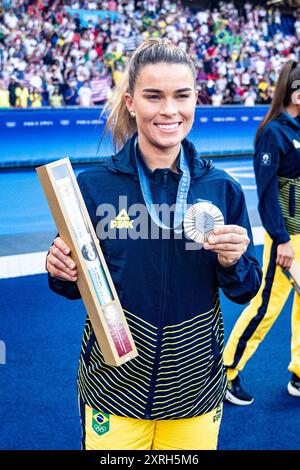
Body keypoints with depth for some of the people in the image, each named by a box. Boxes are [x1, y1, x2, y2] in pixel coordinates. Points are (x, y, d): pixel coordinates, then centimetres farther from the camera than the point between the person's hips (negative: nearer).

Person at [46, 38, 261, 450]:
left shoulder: (223, 188, -6)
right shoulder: (94, 186, -11)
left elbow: (246, 291, 1)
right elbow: (78, 286, -1)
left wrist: (233, 264, -19)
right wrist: (63, 272, -22)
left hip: (197, 386, 2)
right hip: (114, 389, -1)